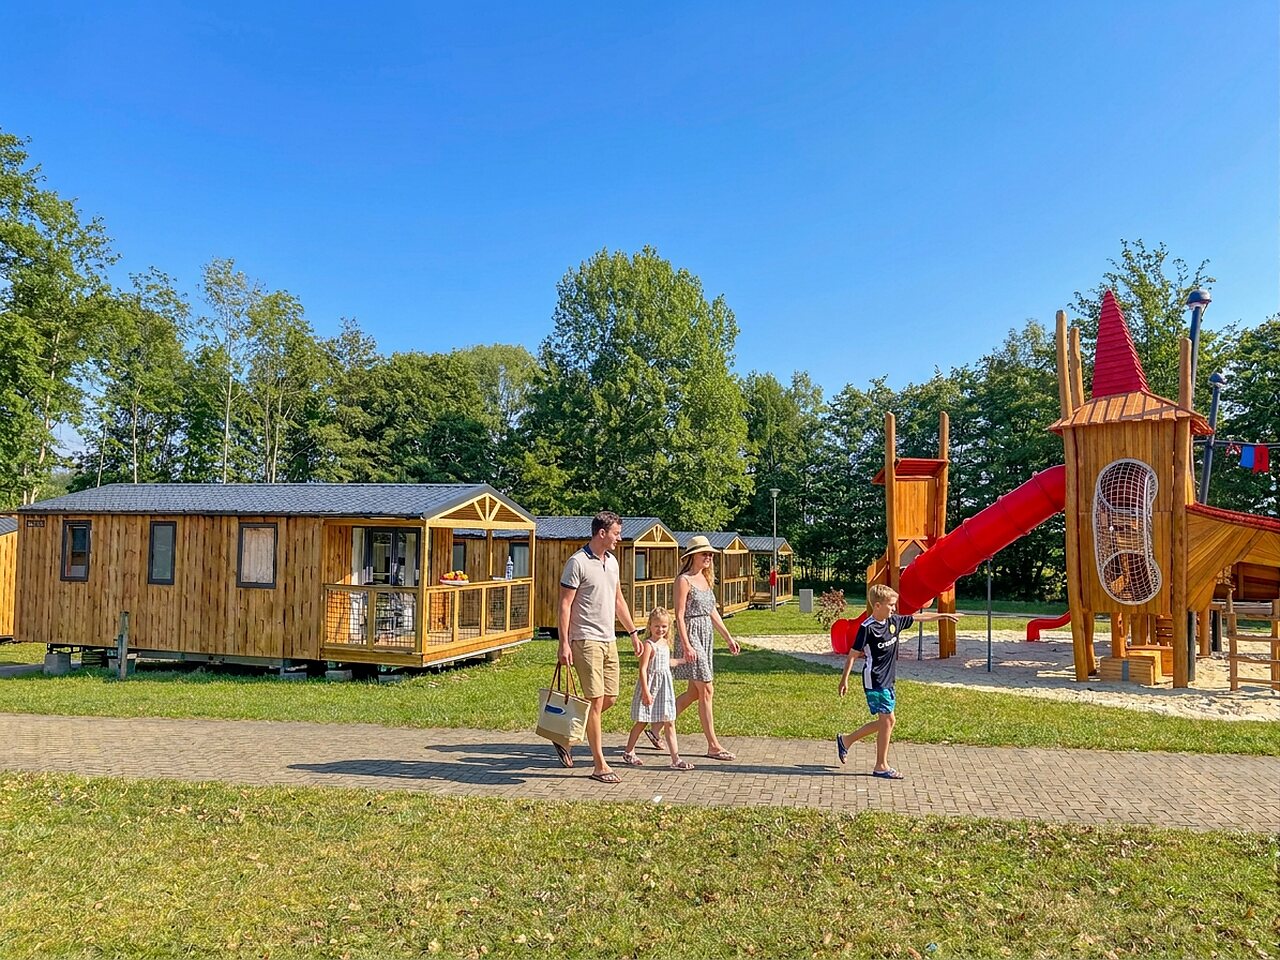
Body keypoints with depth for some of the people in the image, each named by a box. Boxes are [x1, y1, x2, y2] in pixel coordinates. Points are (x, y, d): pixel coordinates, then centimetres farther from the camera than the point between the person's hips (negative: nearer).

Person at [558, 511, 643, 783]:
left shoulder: (612, 561, 13)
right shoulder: (578, 562, -12)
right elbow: (564, 605, -13)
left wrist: (633, 632, 19)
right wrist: (564, 644, -17)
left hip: (609, 640, 8)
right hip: (586, 640, -8)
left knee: (610, 698, 10)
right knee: (596, 700, -5)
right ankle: (599, 765, 4)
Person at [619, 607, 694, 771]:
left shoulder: (665, 643, 10)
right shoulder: (648, 644, -15)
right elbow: (643, 669, -19)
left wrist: (682, 661, 33)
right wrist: (646, 691, -23)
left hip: (664, 686, 7)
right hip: (650, 685, -7)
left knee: (669, 723, 3)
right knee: (642, 721, 6)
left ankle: (675, 758, 3)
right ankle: (628, 752, 23)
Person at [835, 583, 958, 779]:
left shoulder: (894, 621, 5)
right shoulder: (867, 628, -16)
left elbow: (919, 617, 17)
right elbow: (853, 654, -14)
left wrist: (943, 615, 18)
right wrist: (844, 679, -14)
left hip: (887, 681, 9)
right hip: (874, 681, -8)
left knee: (884, 721, 13)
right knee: (887, 720, -5)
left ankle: (845, 740, 26)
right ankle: (881, 766, 7)